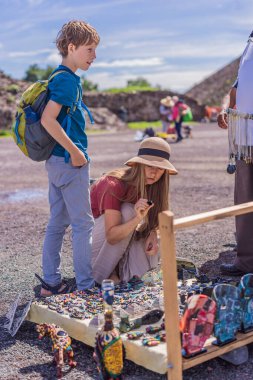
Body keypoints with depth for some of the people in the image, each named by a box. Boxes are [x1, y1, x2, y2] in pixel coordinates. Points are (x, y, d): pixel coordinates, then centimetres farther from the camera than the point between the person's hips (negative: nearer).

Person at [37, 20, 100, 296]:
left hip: (56, 160, 10)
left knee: (57, 222, 13)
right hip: (70, 162, -10)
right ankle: (86, 285, 8)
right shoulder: (68, 79, -15)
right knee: (83, 224, -1)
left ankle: (50, 283, 21)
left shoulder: (60, 77, 15)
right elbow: (48, 119, -25)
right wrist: (75, 151, -19)